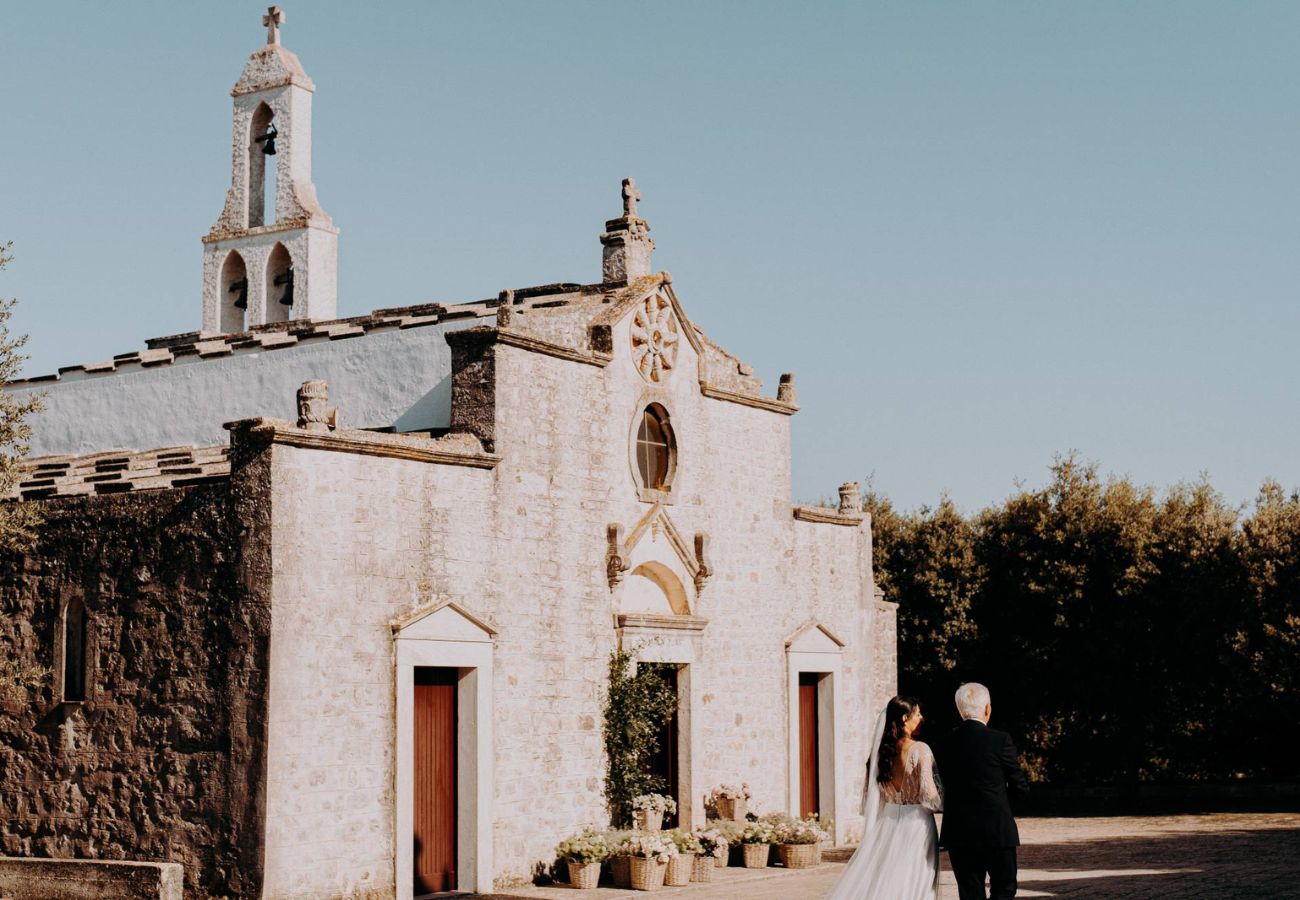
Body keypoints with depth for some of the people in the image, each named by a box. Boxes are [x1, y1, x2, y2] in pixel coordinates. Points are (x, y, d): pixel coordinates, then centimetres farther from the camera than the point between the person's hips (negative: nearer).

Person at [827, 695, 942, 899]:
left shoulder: (882, 750, 6)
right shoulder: (920, 750, -12)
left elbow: (870, 793, 10)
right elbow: (928, 793, -17)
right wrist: (942, 805, 2)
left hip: (887, 823, 6)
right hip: (916, 825, -6)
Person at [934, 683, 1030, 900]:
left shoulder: (945, 744, 1)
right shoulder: (1000, 740, -9)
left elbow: (943, 790, 7)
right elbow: (1021, 787, -1)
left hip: (958, 832, 3)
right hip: (997, 831, -3)